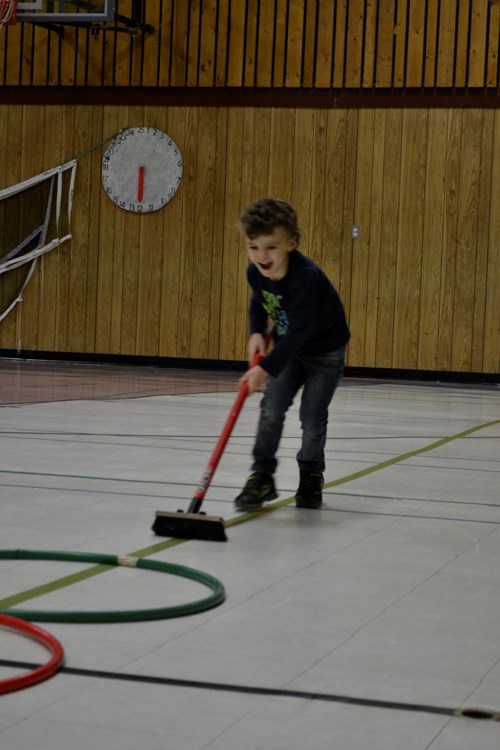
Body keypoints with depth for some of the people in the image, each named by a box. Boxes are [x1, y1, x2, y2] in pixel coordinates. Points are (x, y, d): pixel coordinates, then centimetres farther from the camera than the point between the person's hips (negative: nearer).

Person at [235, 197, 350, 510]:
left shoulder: (306, 276, -37)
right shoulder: (256, 272, -14)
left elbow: (299, 331, -39)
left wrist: (267, 368, -43)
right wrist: (256, 333, -10)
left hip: (325, 351, -5)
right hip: (288, 348, 5)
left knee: (312, 417, -3)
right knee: (271, 409, -8)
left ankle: (311, 478, 19)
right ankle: (262, 476, 0)